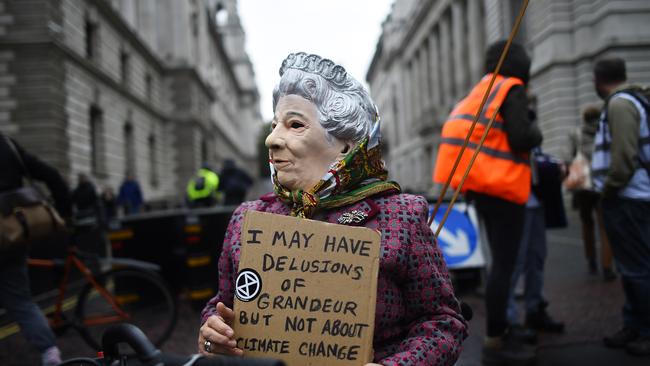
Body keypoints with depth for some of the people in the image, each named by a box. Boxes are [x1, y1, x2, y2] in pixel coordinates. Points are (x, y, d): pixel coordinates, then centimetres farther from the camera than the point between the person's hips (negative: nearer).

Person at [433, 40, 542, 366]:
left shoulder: (483, 90, 18)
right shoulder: (513, 90, -7)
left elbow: (473, 134, 16)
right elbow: (520, 138, -17)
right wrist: (536, 132, 2)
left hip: (483, 185, 9)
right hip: (502, 186, -9)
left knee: (501, 261, 15)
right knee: (504, 263, -6)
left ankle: (501, 332, 21)